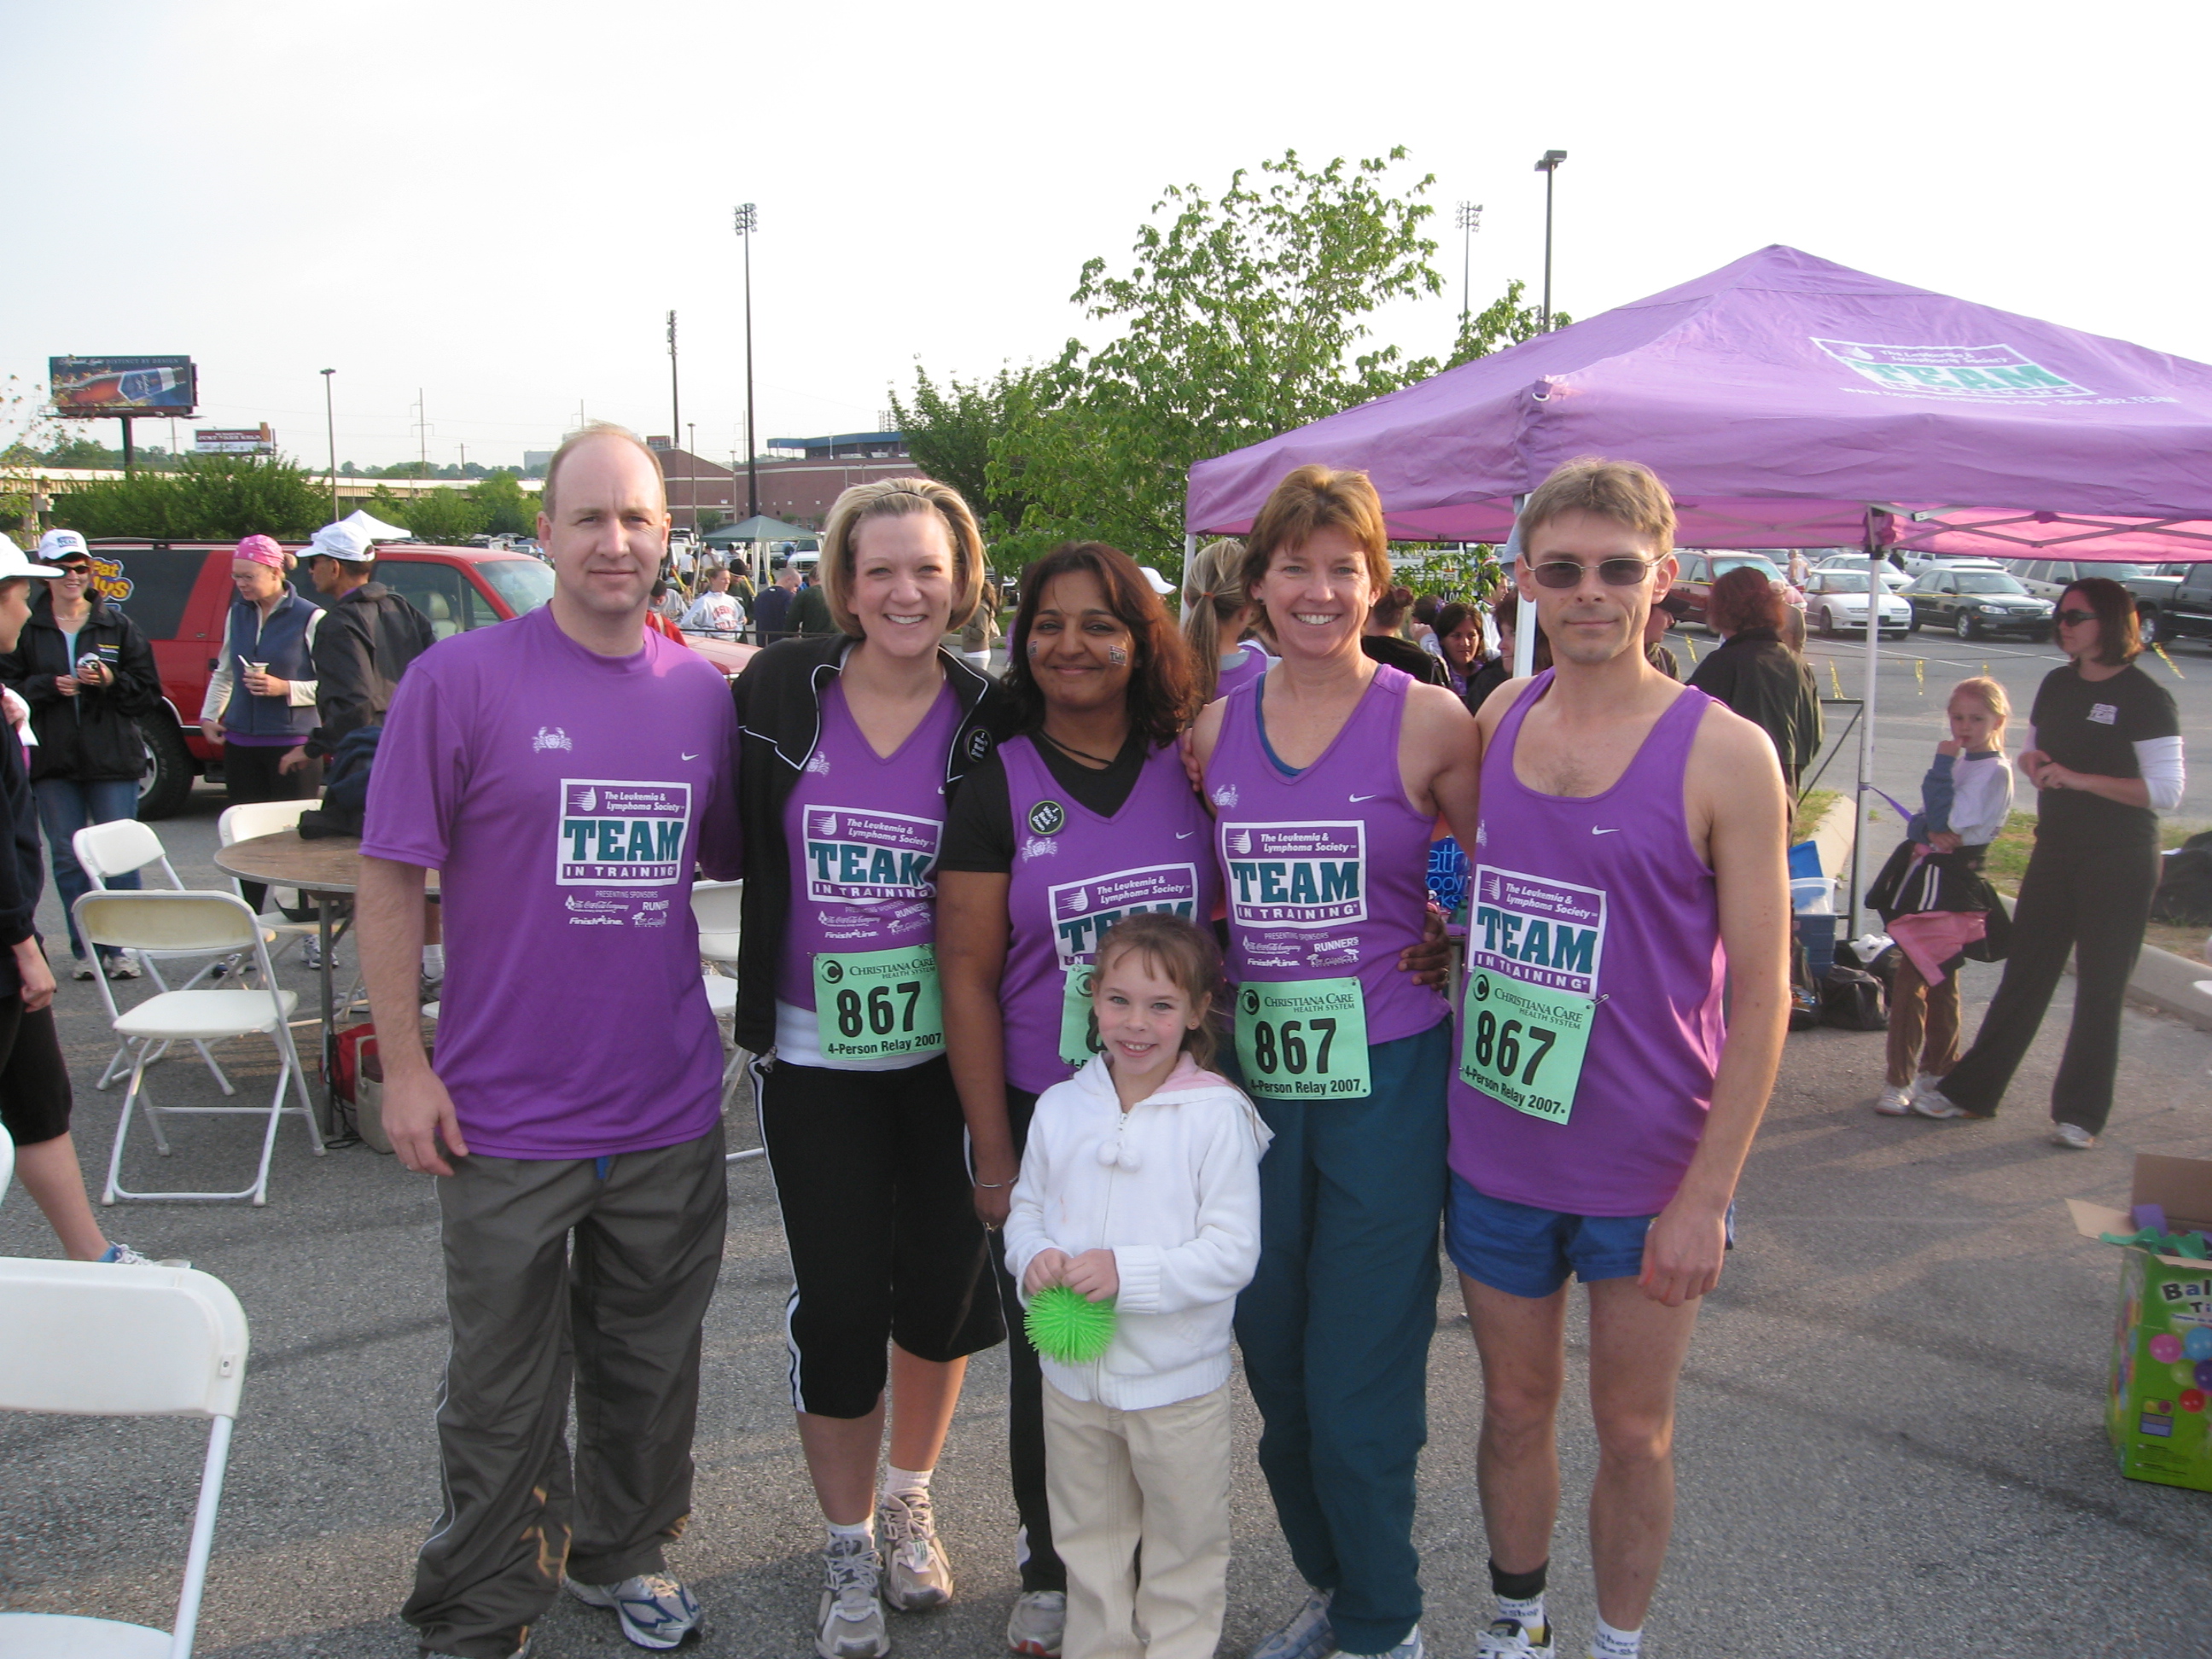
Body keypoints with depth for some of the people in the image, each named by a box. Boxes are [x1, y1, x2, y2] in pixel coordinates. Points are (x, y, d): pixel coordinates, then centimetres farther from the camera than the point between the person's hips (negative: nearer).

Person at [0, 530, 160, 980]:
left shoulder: (117, 626, 5)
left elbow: (149, 694, 3)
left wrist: (112, 682, -14)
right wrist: (49, 687, -13)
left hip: (112, 759, -1)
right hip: (52, 760, 1)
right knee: (67, 858, 5)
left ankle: (121, 947, 9)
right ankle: (84, 949, 14)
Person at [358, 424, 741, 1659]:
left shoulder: (705, 692, 3)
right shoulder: (462, 679, -9)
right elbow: (392, 876, -7)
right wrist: (405, 1061, -9)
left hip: (671, 1113, 4)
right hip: (507, 1112, -3)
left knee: (652, 1369, 19)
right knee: (503, 1392, 11)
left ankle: (625, 1552, 43)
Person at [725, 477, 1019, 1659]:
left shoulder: (990, 719, -4)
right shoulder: (778, 694, -5)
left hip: (945, 1051, 1)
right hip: (814, 1054, 0)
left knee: (942, 1292, 10)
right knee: (838, 1306, 3)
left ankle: (909, 1501, 37)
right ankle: (847, 1545, 26)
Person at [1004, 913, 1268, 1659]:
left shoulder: (1217, 1115, -16)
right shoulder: (1060, 1106, -2)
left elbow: (1233, 1254, -17)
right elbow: (1025, 1209, 8)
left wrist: (1128, 1271, -27)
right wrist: (1035, 1256, -14)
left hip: (1179, 1382, -4)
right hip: (1072, 1375, 4)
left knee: (1185, 1550, 16)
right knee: (1088, 1541, 23)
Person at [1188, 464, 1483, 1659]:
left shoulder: (1429, 722, -7)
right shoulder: (1215, 729, 4)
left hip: (1385, 1079, -4)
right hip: (1252, 1075, 4)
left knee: (1357, 1381, 3)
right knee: (1275, 1367, 14)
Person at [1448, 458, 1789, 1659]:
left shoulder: (1723, 753, -12)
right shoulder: (1496, 721, 0)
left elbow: (1761, 993, -11)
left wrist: (1707, 1194, -13)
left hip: (1649, 1170, -3)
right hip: (1494, 1155, 4)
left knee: (1634, 1431, 14)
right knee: (1515, 1404, 19)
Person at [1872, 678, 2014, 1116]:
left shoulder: (1994, 771, -11)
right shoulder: (1958, 762, 17)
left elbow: (1946, 819, -19)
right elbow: (1917, 823, 11)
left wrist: (1941, 766, -12)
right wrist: (1929, 831, -11)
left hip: (1950, 884, -9)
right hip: (1926, 875, 9)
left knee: (1912, 979, -11)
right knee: (1938, 978, 15)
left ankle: (1900, 1080, -9)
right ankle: (1939, 1069, 25)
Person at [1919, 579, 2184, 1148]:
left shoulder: (2145, 697, -11)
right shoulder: (2056, 685, 9)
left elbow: (2167, 790, -16)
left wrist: (2077, 779, -22)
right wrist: (2034, 764, -2)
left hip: (2120, 863, -6)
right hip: (2056, 849, 6)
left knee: (2100, 988, 3)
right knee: (2023, 974, 9)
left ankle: (2080, 1113, 12)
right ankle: (1969, 1090, 14)